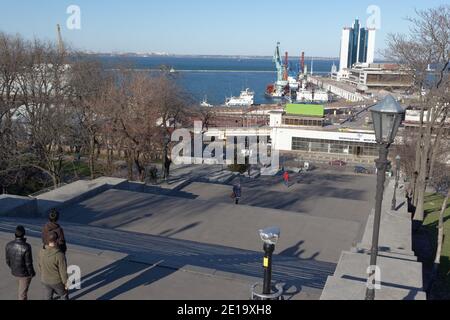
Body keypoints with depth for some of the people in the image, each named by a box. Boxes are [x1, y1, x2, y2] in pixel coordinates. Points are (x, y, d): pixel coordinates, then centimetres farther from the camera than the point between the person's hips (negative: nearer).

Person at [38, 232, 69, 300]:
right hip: (57, 282, -4)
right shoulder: (60, 255, -31)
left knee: (48, 297, 20)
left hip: (45, 281, 5)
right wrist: (66, 283, -8)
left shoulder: (42, 251, -13)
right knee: (64, 295, 22)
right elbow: (63, 272, -23)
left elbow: (40, 265, 4)